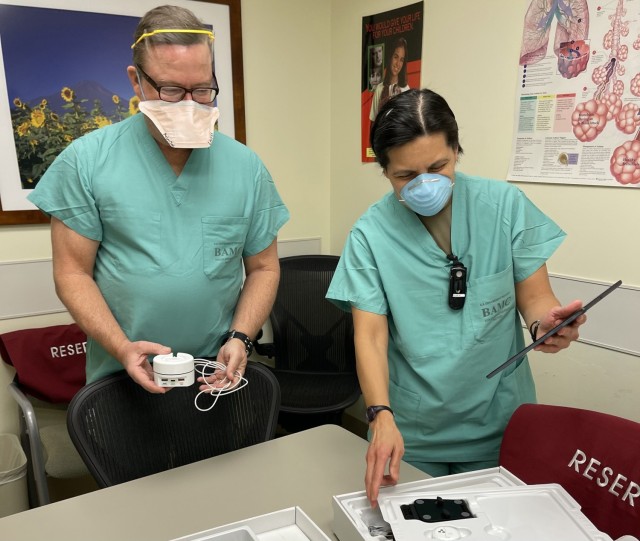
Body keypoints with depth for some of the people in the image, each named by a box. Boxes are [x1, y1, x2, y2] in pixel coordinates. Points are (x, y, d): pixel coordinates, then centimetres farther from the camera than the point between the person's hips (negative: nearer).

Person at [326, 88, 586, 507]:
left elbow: (535, 296, -3)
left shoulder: (505, 205, -9)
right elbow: (370, 336, -14)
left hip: (498, 424, 1)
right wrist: (381, 416, -29)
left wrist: (546, 320, -25)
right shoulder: (371, 233, -12)